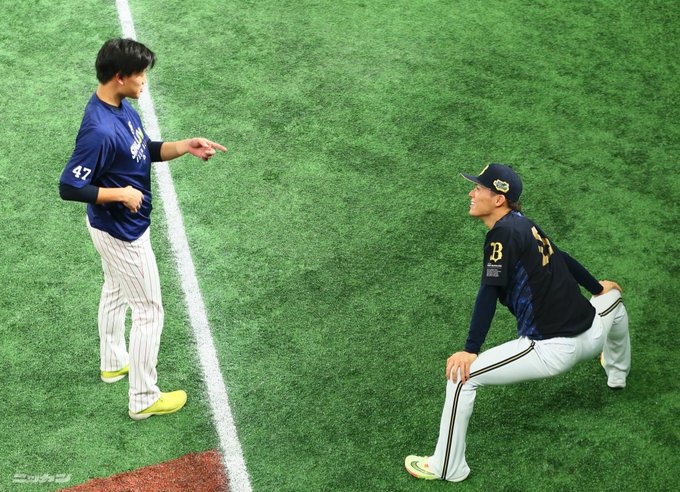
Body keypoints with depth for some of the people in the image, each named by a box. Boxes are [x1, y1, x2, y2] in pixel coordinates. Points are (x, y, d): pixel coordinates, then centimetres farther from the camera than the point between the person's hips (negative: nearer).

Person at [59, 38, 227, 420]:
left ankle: (113, 363, 51)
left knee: (116, 292, 28)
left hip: (116, 226, 10)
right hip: (122, 233, -10)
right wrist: (121, 193, -26)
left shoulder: (123, 107, -4)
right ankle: (143, 398, 17)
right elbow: (69, 187, -29)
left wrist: (185, 146, -7)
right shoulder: (99, 131, -33)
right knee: (149, 311, 3)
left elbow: (148, 151, 8)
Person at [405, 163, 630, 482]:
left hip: (552, 351, -9)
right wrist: (598, 288, 42)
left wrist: (470, 350, -23)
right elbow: (562, 260, 26)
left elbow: (489, 294, -21)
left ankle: (448, 468, 1)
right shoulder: (525, 225, 10)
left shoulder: (503, 232, -14)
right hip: (591, 337, 9)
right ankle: (617, 373, 67)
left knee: (461, 373, -8)